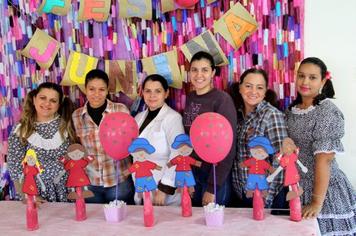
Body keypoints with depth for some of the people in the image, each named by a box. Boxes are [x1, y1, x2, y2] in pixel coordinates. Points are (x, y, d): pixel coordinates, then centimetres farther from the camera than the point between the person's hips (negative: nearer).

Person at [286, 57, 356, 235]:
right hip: (296, 187, 6)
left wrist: (317, 202, -23)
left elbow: (324, 159, -21)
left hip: (324, 189, -6)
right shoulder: (292, 110, 5)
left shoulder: (328, 111, -16)